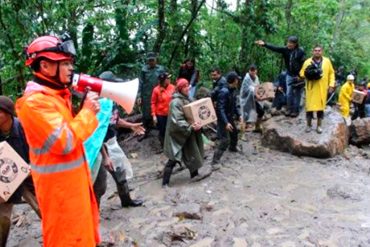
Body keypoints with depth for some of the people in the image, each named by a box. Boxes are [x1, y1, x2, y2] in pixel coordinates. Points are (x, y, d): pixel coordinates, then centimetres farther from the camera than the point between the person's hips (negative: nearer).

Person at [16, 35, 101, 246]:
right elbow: (65, 143, -26)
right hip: (59, 184, -10)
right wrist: (87, 111, -18)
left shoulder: (57, 95, 9)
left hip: (72, 177, 10)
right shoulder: (35, 102, -22)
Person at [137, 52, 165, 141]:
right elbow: (140, 83, 1)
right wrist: (139, 96, -4)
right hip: (146, 96, 0)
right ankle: (145, 132, 21)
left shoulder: (161, 69, 0)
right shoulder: (144, 70, -1)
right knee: (146, 114, 7)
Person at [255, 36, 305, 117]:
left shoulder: (300, 52, -15)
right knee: (289, 93, 5)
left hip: (298, 76, -4)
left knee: (297, 94, 6)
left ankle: (296, 110, 16)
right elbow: (275, 48, -16)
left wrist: (300, 76, -14)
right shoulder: (286, 50, -5)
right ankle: (289, 109, 18)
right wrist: (264, 44, -29)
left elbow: (303, 64, -12)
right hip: (289, 75, 4)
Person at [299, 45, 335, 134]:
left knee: (321, 106, 7)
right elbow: (302, 73, 4)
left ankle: (319, 125, 19)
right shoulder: (308, 62, 3)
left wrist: (331, 84, 2)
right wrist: (306, 75, -18)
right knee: (310, 106, -1)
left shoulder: (327, 61, 7)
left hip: (322, 89, 1)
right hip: (311, 88, -1)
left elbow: (331, 73, 10)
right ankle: (309, 125, 15)